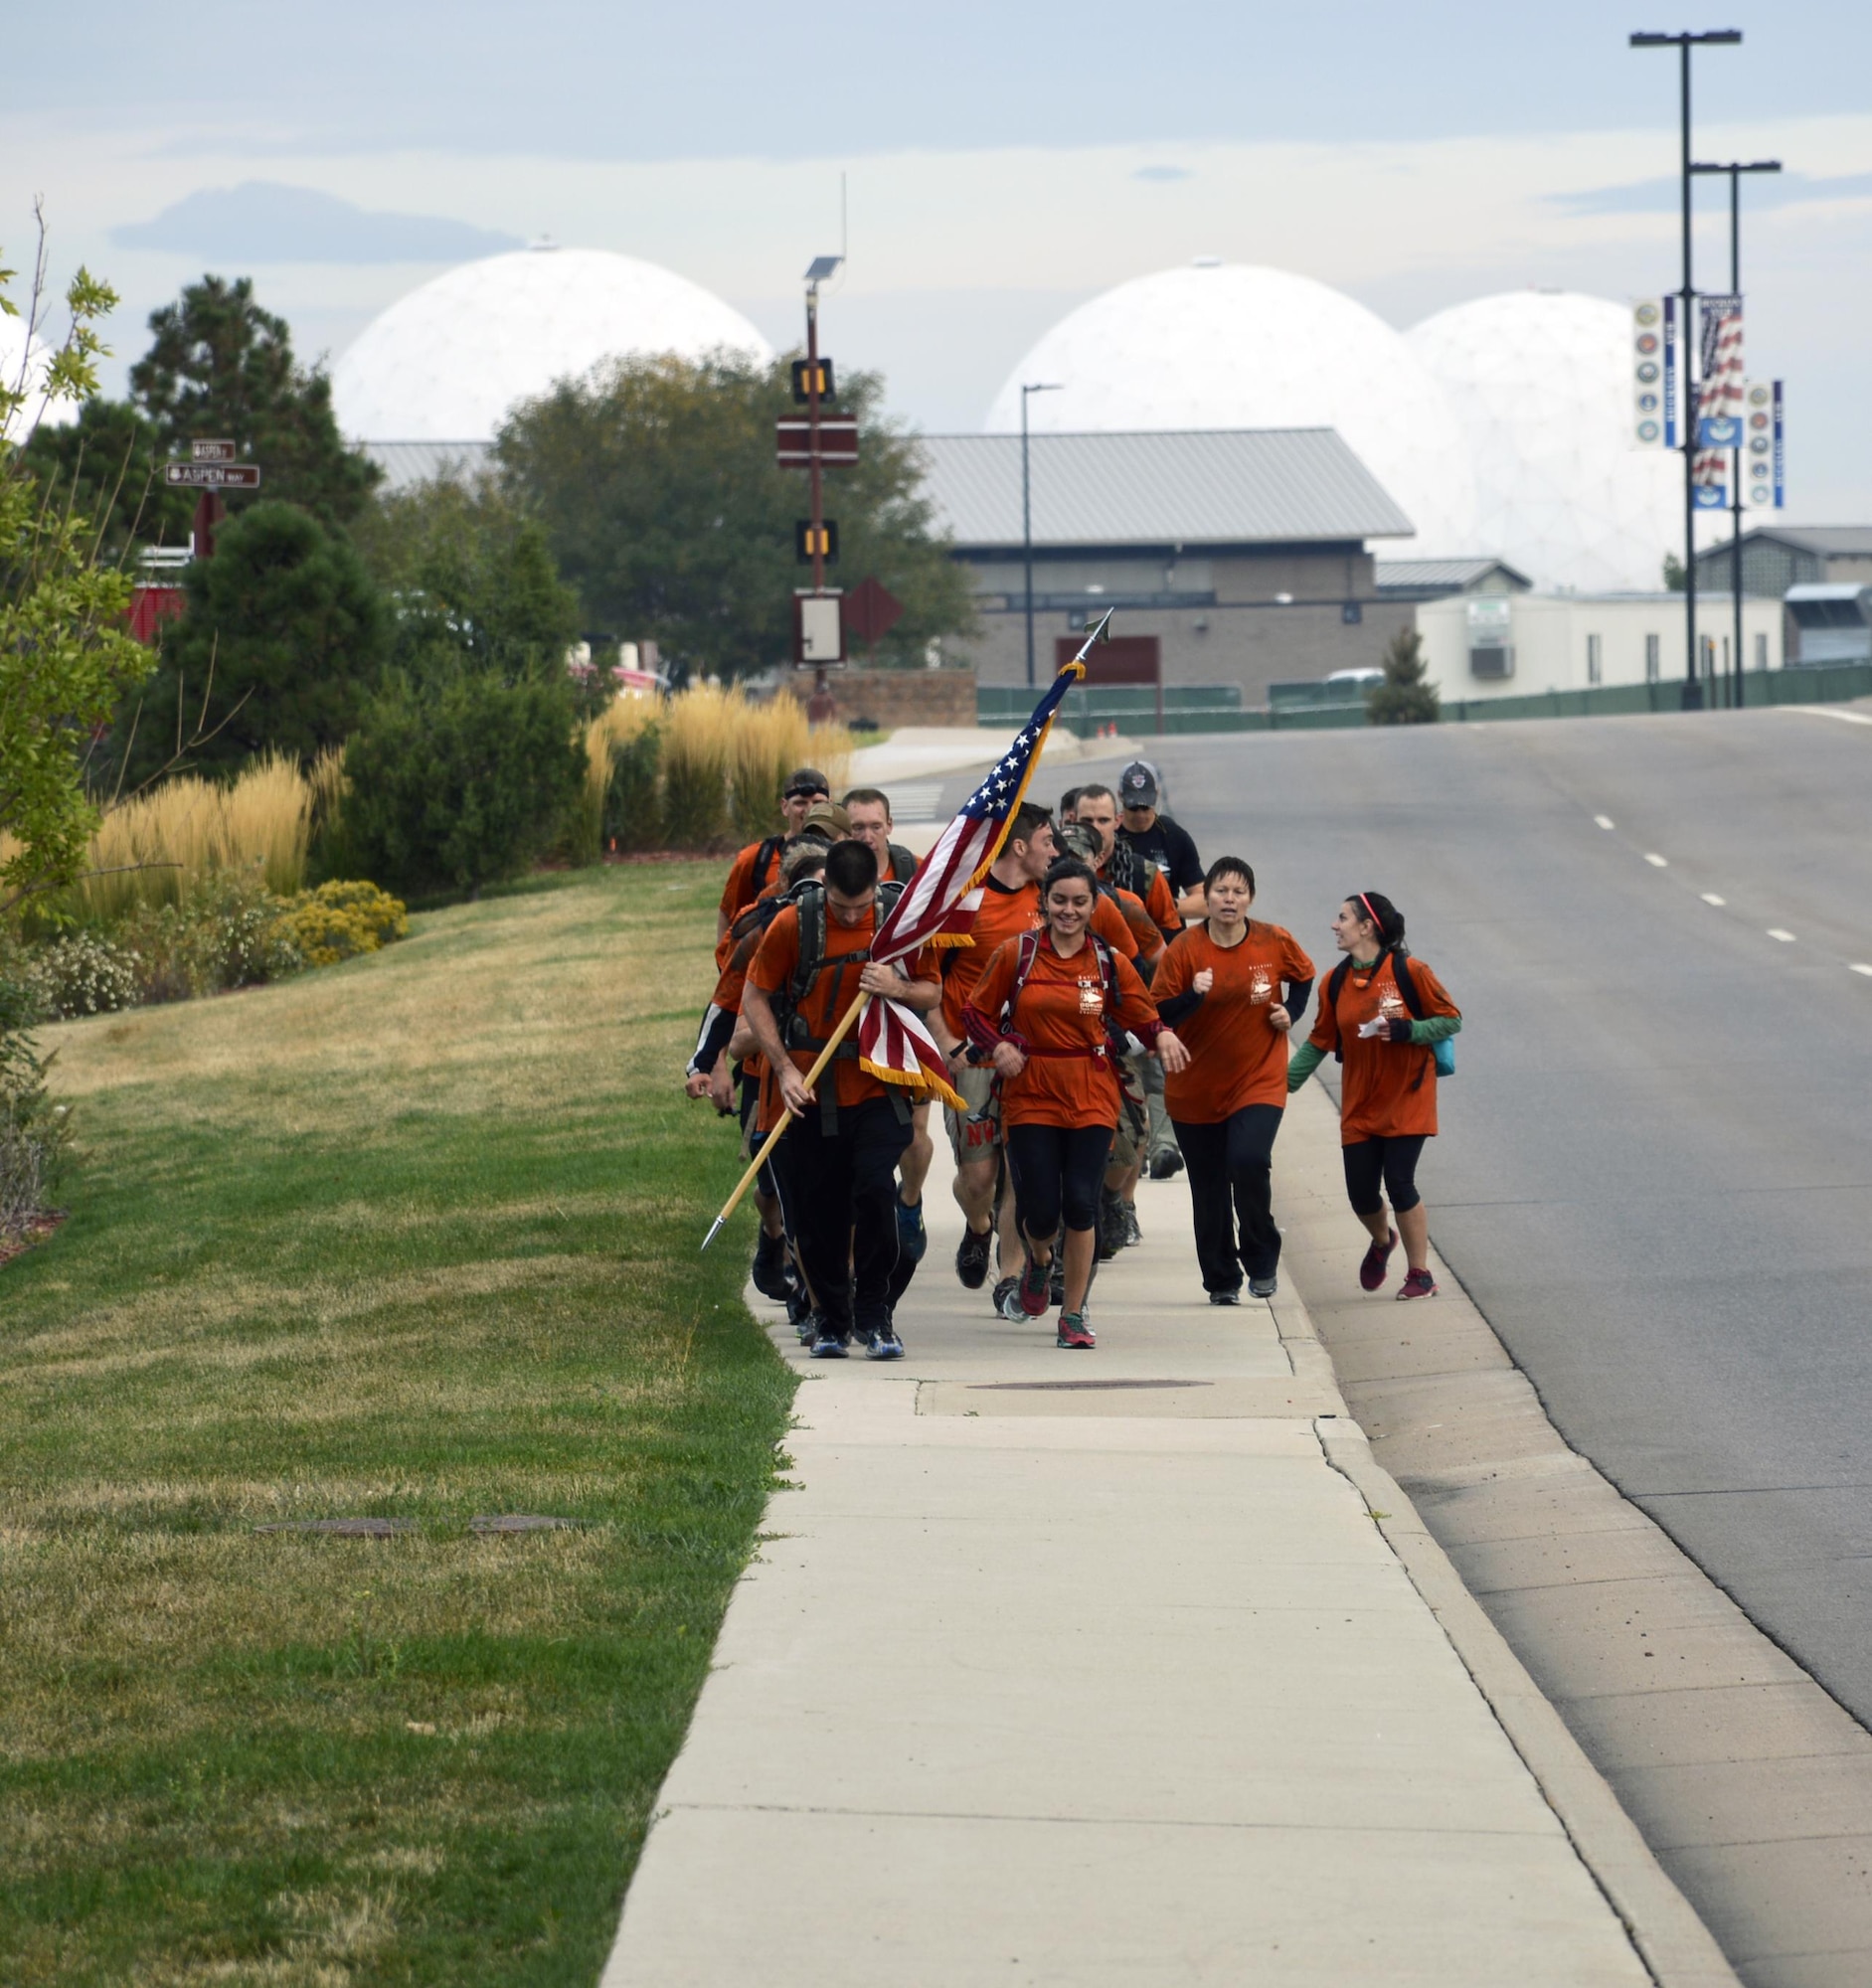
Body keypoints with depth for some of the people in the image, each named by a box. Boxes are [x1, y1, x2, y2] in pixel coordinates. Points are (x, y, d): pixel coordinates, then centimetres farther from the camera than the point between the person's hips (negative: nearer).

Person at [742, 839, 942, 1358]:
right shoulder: (793, 924, -5)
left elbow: (933, 993, 10)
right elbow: (755, 997, 2)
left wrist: (898, 989, -13)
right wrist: (784, 1068, -7)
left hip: (876, 1085, 0)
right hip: (810, 1088, 0)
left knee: (876, 1188, -20)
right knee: (815, 1213, 4)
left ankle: (874, 1314, -5)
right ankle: (832, 1320, 23)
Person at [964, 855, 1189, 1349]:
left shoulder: (1109, 963, 3)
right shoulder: (1017, 954, 0)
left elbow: (1144, 1017, 6)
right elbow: (977, 1011, 8)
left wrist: (1162, 1036, -16)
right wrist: (997, 1046, -11)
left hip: (1091, 1098, 0)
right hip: (1030, 1093, 0)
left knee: (1081, 1202, -8)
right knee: (1040, 1210, -3)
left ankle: (1075, 1314, 6)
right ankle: (1038, 1262, 35)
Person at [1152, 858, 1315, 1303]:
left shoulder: (1276, 943, -4)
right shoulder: (1184, 949, -9)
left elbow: (1303, 976, 18)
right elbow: (1158, 1013, -9)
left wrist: (1290, 1012, 1)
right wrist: (1194, 995, -27)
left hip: (1259, 1080, -1)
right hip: (1195, 1090, 1)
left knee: (1249, 1161, -23)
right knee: (1209, 1190, 7)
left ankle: (1261, 1261, -2)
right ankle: (1221, 1280, 23)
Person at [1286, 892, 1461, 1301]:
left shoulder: (1407, 971, -11)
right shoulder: (1337, 982, 3)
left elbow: (1451, 1019, -6)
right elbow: (1320, 1040, 10)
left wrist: (1407, 1030, -22)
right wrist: (1286, 1082, 2)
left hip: (1406, 1099, -4)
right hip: (1359, 1106, 4)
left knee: (1399, 1184, -11)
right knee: (1361, 1193, 2)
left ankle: (1420, 1274, 4)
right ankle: (1381, 1241, 36)